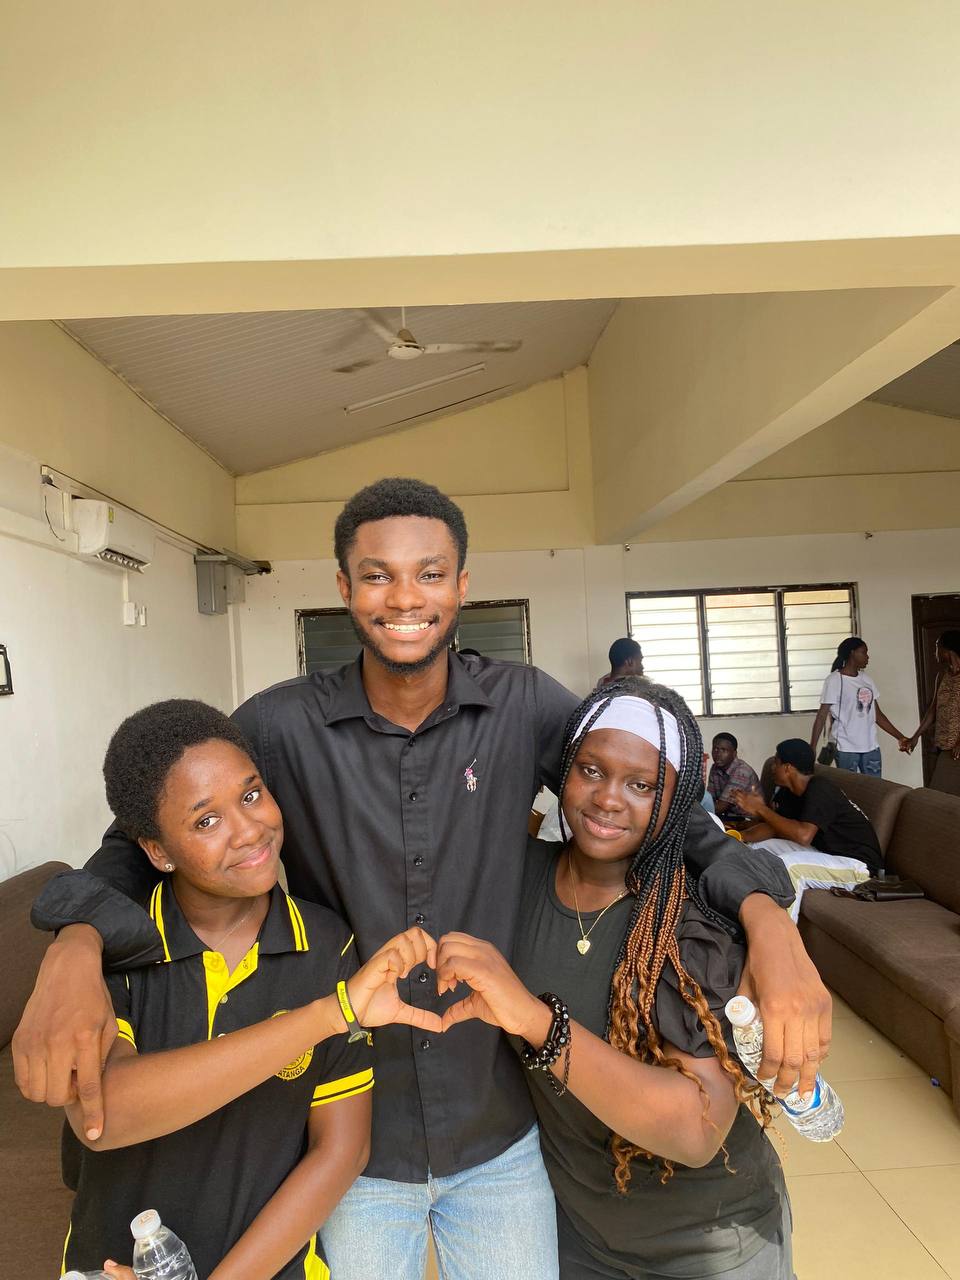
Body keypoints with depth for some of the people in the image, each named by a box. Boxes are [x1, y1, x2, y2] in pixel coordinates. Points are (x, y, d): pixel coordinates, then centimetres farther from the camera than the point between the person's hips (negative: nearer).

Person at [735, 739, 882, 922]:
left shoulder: (820, 790, -23)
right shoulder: (790, 792, 5)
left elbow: (803, 835, -35)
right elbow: (773, 827, 6)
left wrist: (762, 809, -26)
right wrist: (742, 836, -13)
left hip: (857, 864, -10)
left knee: (787, 864, -32)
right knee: (758, 848, 6)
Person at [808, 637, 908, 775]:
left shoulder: (866, 680, 12)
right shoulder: (834, 680, -8)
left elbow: (877, 715, 17)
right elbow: (822, 716, -10)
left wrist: (900, 737, 14)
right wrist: (812, 748, -17)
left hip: (871, 747, 6)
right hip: (846, 749, -6)